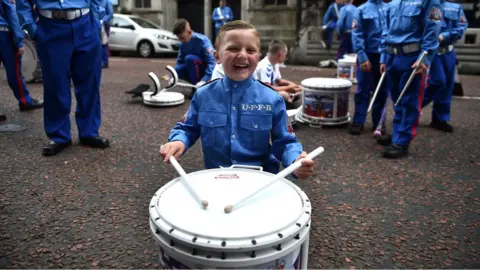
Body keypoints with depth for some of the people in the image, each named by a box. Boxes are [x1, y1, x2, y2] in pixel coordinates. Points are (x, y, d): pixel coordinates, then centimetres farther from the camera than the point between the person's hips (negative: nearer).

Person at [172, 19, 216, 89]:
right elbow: (180, 61, 5)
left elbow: (212, 62, -28)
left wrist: (204, 80, -37)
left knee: (189, 58, -30)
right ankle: (197, 84, 1)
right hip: (195, 71, 6)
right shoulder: (183, 44, -2)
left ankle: (198, 87, -19)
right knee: (177, 70, -21)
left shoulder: (202, 40, -21)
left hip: (206, 70, -6)